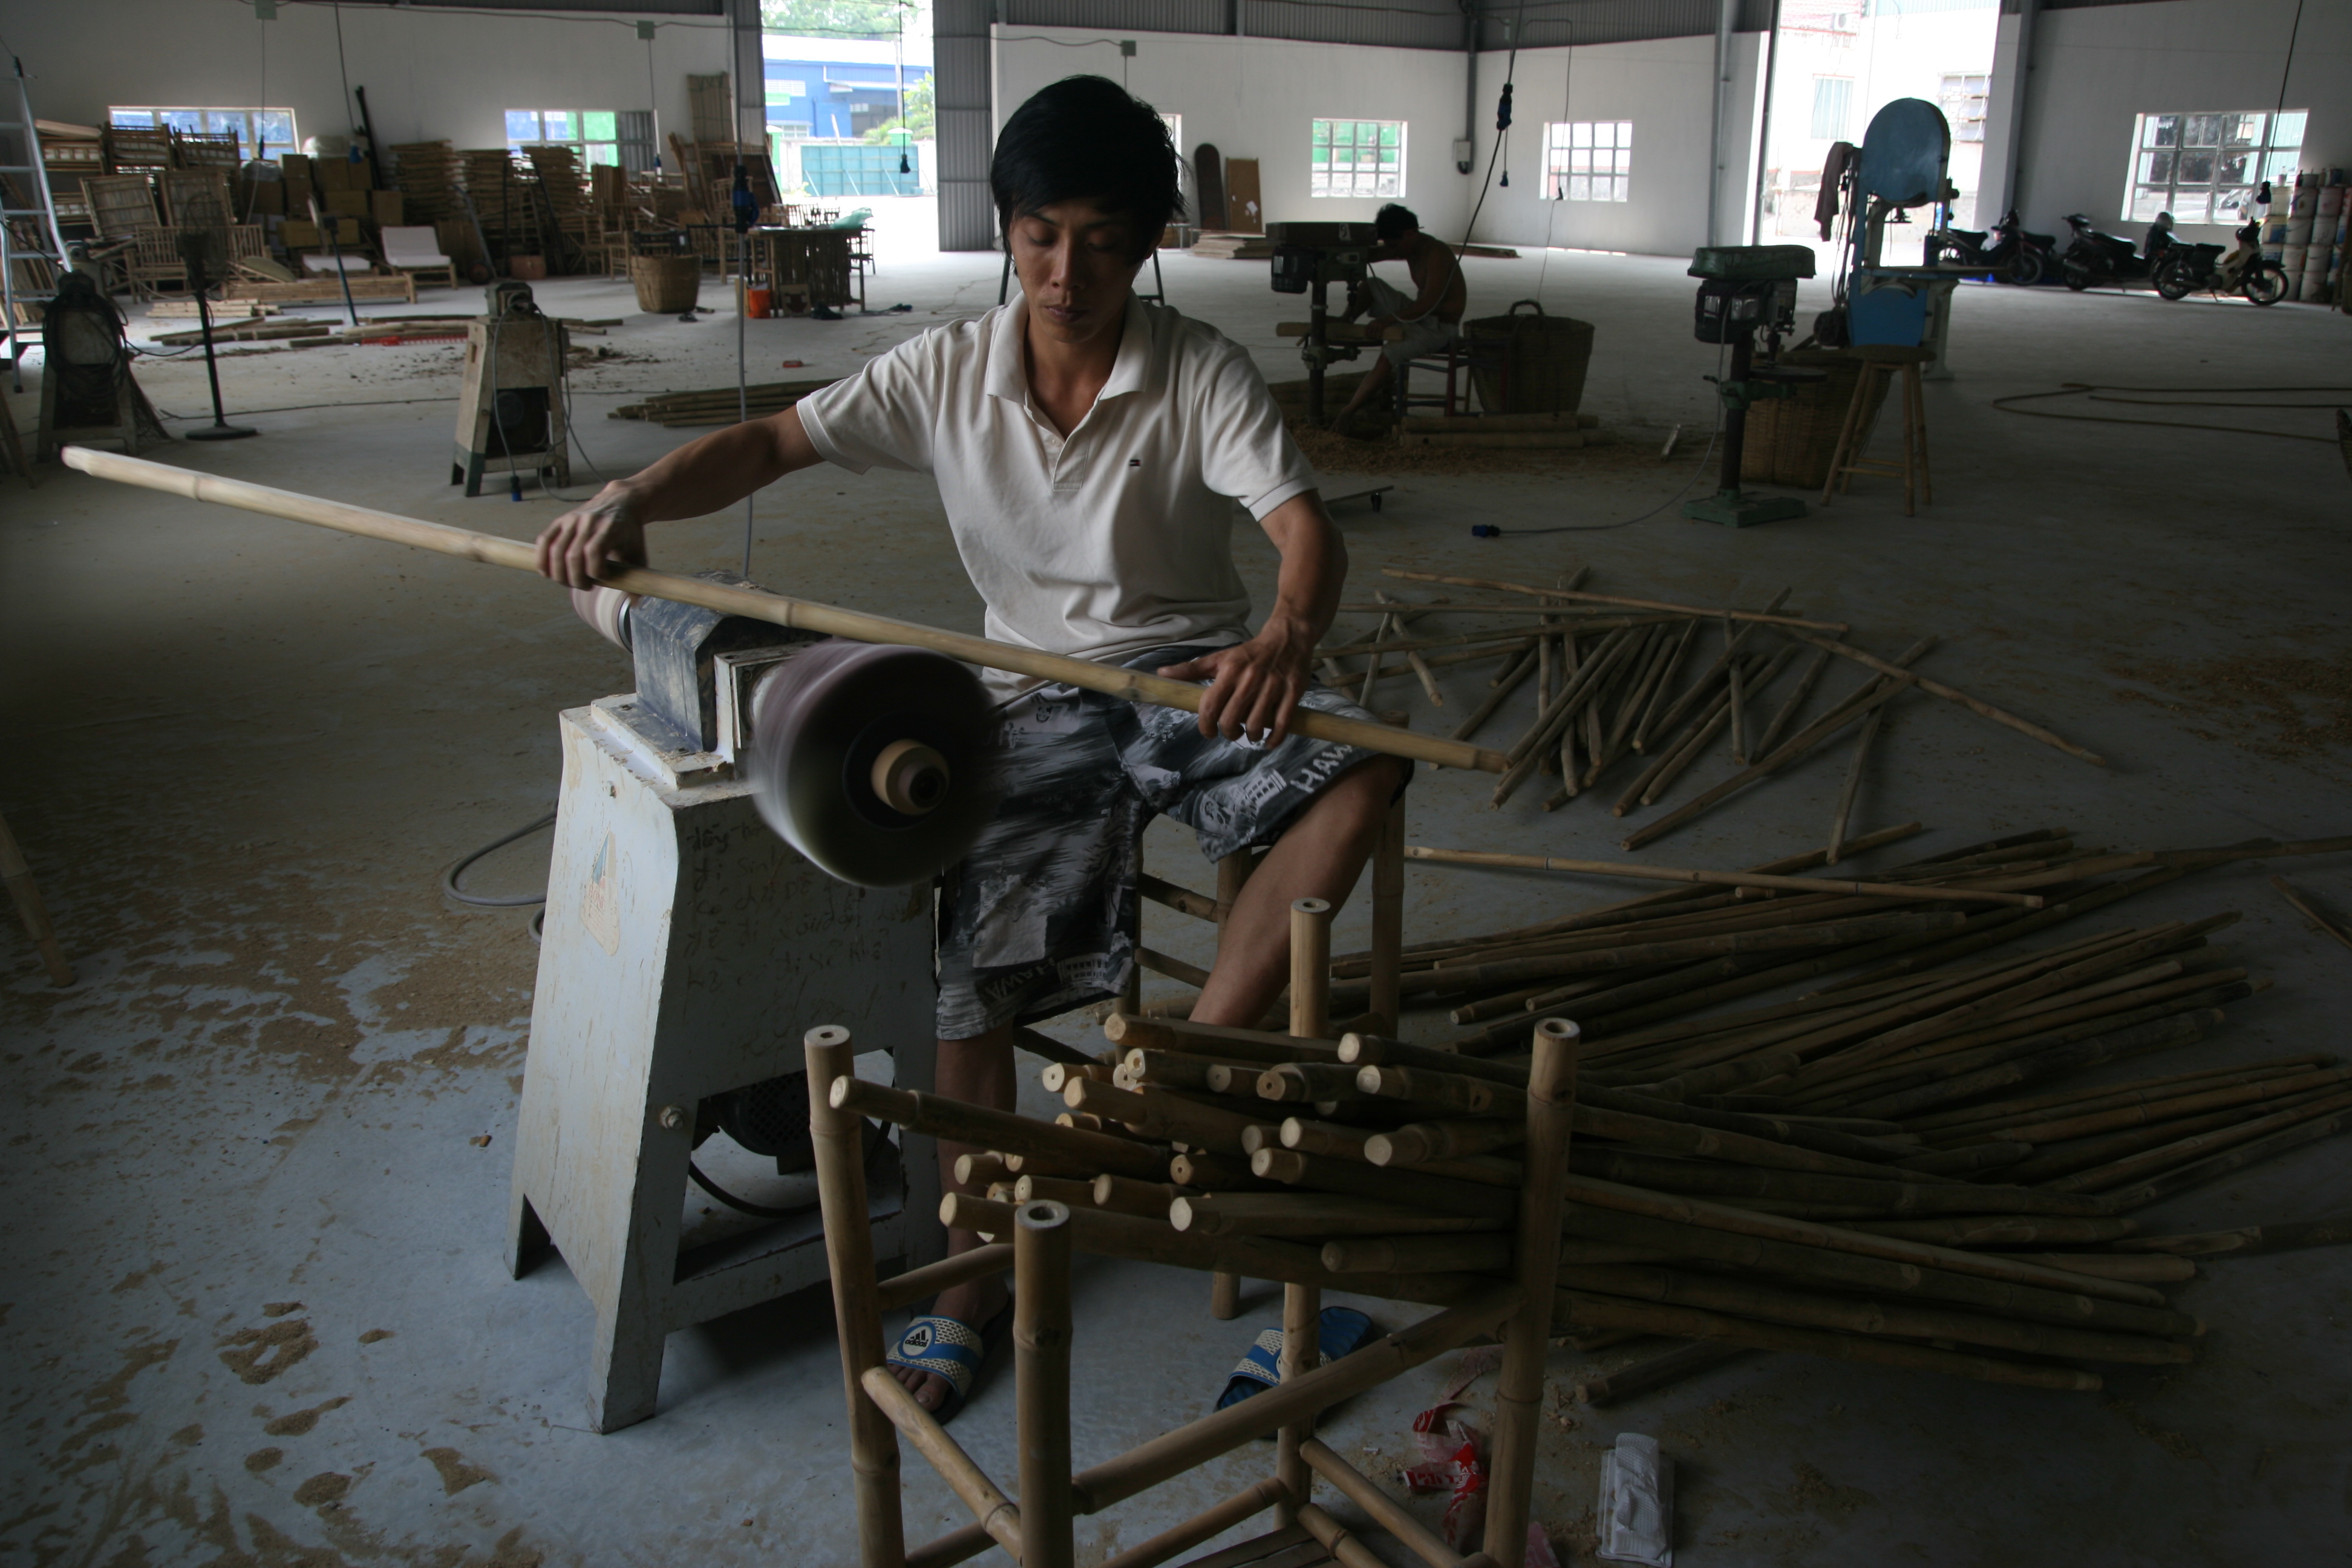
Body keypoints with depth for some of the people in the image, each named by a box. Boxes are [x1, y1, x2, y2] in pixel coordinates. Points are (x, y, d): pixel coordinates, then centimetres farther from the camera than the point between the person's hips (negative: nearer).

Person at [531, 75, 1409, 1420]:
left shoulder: (1203, 374, -10)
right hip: (1038, 699, 1)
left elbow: (1306, 526, -22)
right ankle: (973, 1279, 5)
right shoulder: (948, 373, -2)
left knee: (1364, 770, -31)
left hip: (1201, 678, -1)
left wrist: (1290, 635, -47)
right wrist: (635, 500, -22)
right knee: (972, 974, -13)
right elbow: (774, 444, -2)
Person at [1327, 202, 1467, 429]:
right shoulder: (1409, 248, 4)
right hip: (1419, 315, 10)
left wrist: (1388, 320, -32)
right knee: (1372, 285, 7)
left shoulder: (1437, 254, -22)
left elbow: (1428, 303, -30)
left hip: (1440, 327, -10)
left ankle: (1347, 412, -28)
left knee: (1390, 353, -31)